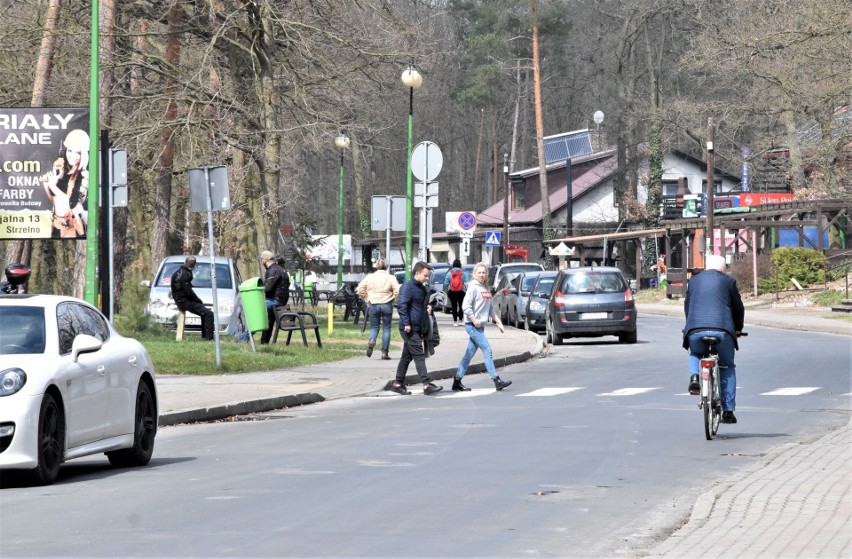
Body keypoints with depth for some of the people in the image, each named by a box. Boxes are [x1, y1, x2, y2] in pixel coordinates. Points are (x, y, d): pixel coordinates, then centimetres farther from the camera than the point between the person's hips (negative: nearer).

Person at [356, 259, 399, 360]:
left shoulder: (370, 277, 1)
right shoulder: (390, 278, -4)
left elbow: (360, 289, 0)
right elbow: (397, 291, -11)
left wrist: (366, 298, 12)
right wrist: (394, 300, 6)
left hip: (373, 305, 1)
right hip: (386, 305, -1)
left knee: (374, 327, 12)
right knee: (386, 328, 8)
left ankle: (371, 340, -21)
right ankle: (385, 352, 6)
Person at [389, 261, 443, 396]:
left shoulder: (422, 288, 17)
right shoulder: (408, 286, -12)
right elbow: (401, 305, -20)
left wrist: (428, 307, 9)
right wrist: (406, 323, -23)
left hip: (418, 328, 9)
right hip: (410, 329, -9)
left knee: (407, 356, 13)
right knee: (419, 355, -11)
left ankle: (398, 383, 20)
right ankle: (426, 385, -14)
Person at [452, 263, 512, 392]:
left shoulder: (486, 289, 15)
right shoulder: (473, 288, -9)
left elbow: (491, 308, 21)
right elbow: (466, 306, -16)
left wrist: (498, 322, 15)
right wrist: (474, 321, -17)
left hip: (480, 326, 8)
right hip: (472, 326, -8)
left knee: (469, 354, 10)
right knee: (487, 350, -10)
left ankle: (457, 382, 14)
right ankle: (496, 381, -10)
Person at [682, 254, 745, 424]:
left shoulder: (693, 281, 18)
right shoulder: (728, 281, 11)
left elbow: (687, 306, 26)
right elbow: (738, 307, 15)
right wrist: (738, 328, 33)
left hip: (695, 331, 2)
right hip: (722, 330, -2)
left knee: (695, 355, 33)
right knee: (727, 368, 15)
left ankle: (694, 376, 0)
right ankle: (728, 411, 9)